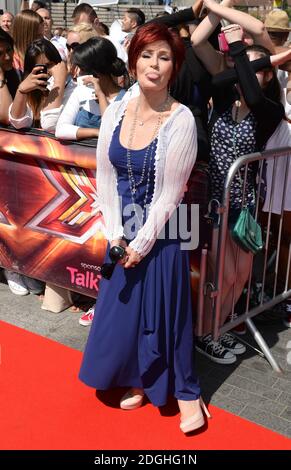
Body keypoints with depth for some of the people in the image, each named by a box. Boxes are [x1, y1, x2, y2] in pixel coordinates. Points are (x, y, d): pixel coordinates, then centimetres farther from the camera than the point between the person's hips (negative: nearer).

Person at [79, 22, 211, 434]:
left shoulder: (181, 121, -16)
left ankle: (185, 390, 24)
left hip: (161, 231, -4)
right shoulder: (115, 112, -2)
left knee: (166, 308, 5)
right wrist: (116, 235, -6)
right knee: (123, 306, 13)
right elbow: (105, 178, -1)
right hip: (122, 232, 5)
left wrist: (143, 242, -12)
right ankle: (139, 380, 35)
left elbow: (170, 193, -15)